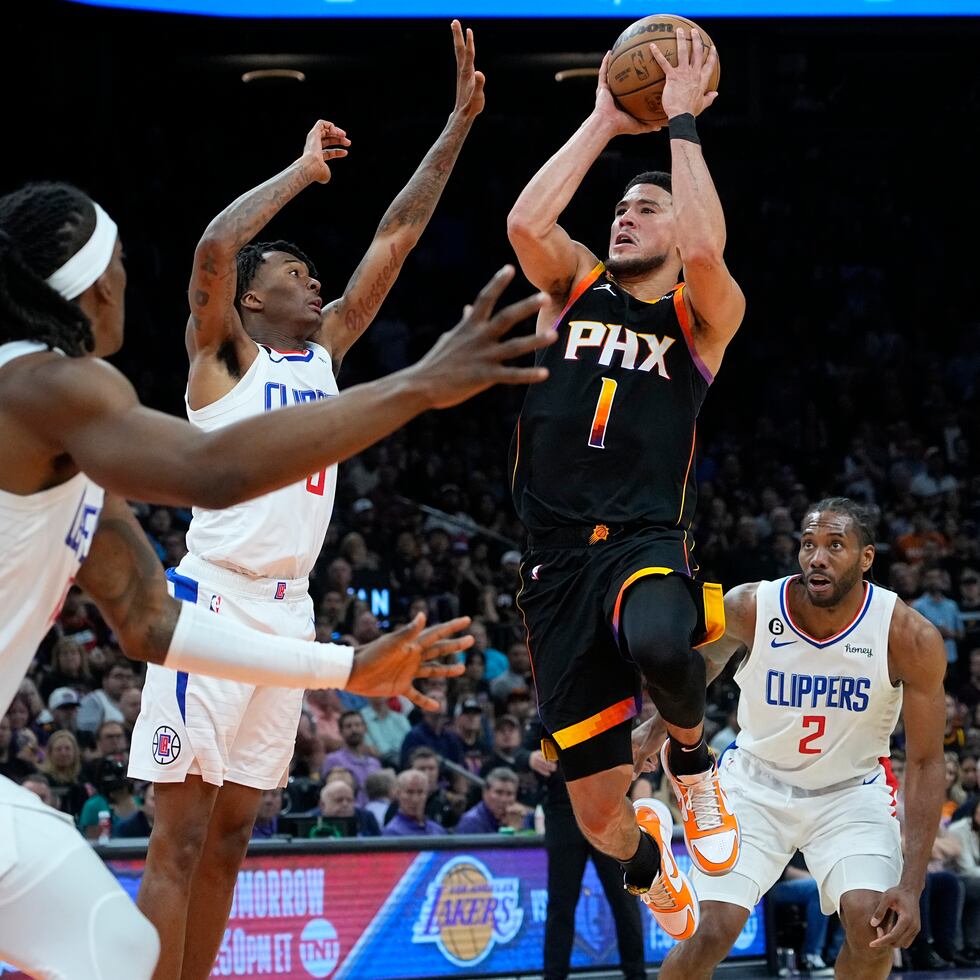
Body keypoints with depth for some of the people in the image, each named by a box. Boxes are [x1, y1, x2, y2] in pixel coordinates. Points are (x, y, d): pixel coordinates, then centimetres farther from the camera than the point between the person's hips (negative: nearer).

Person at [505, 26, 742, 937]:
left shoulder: (702, 317, 6)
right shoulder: (576, 287, 14)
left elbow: (704, 251, -17)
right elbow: (526, 223, -7)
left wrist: (680, 124, -9)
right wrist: (603, 122, -1)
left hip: (647, 544, -3)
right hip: (558, 559, 3)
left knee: (659, 642, -43)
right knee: (597, 815, 0)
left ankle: (691, 756, -5)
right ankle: (649, 866, 42)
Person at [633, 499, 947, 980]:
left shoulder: (910, 636, -21)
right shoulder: (749, 608, -19)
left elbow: (925, 762, -16)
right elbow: (706, 659, 8)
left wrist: (911, 885, -23)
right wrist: (660, 724, 17)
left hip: (852, 790, 0)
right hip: (757, 782, 0)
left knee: (873, 924, -23)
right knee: (710, 932, -15)